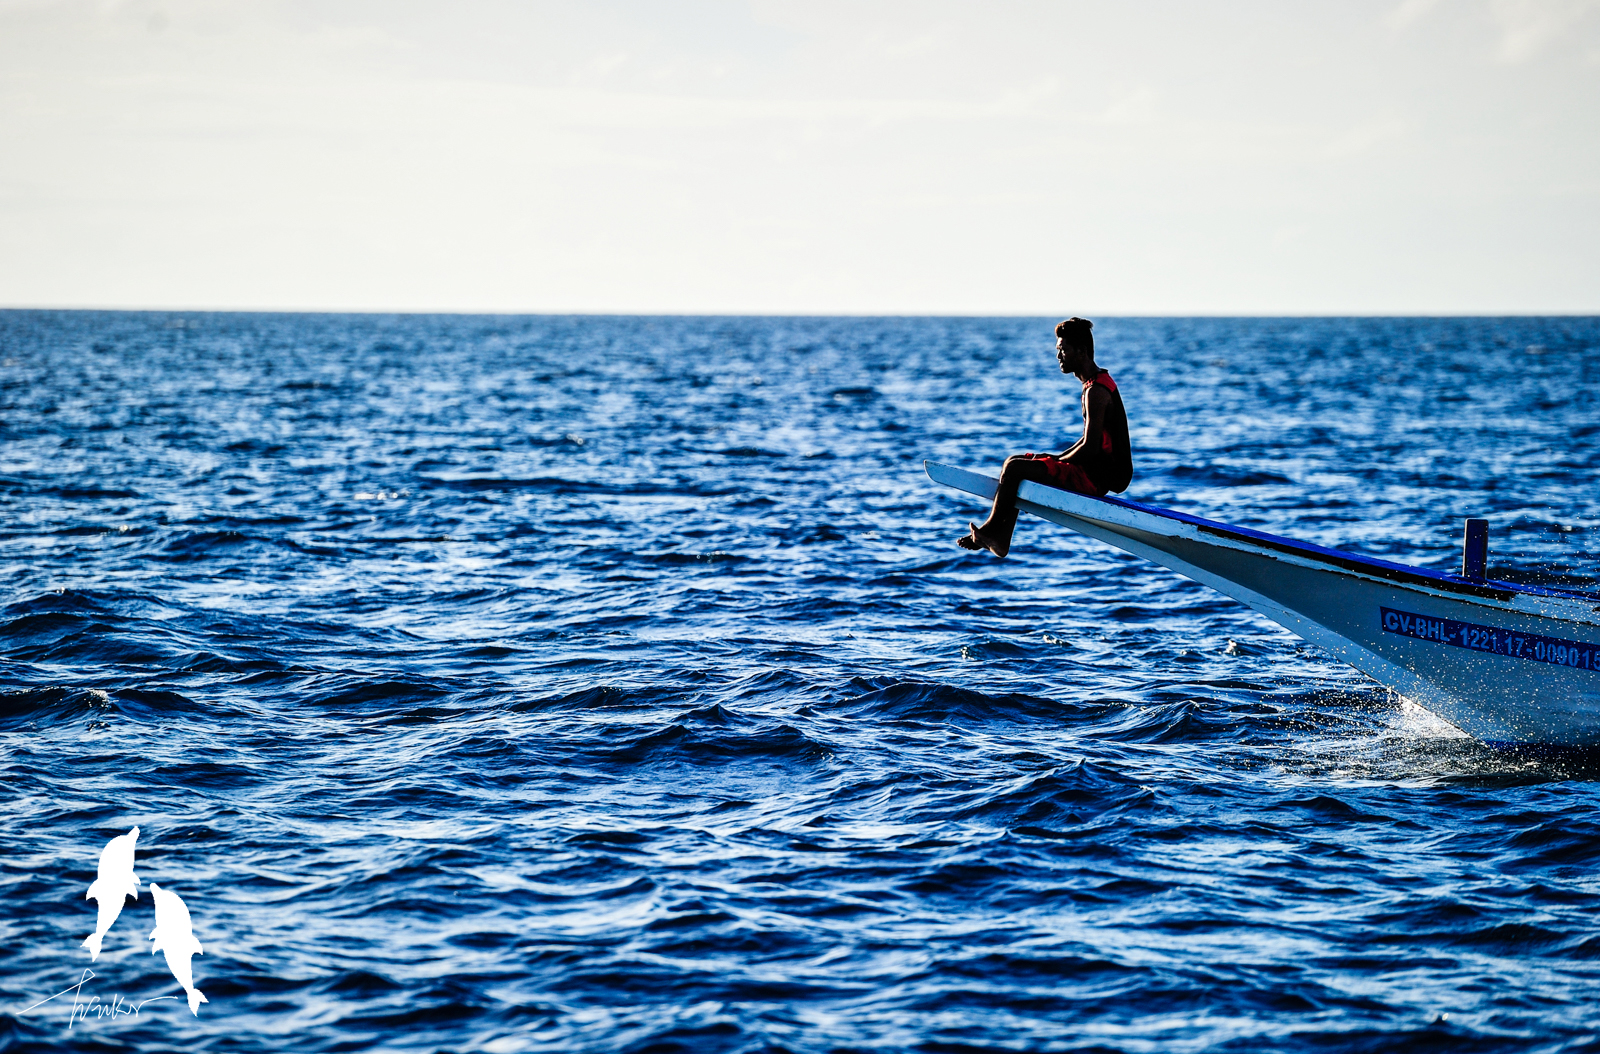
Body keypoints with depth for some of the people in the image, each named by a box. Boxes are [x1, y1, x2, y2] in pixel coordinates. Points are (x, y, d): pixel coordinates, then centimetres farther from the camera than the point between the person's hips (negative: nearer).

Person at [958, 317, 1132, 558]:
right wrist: (1056, 459, 11)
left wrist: (1058, 461, -8)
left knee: (1015, 468, -14)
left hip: (1093, 476, -11)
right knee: (1015, 461, 15)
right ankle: (1000, 538, 11)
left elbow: (1090, 448, -23)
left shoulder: (1096, 391, -19)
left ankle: (991, 528, 4)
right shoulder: (1100, 382, 14)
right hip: (1097, 472, 11)